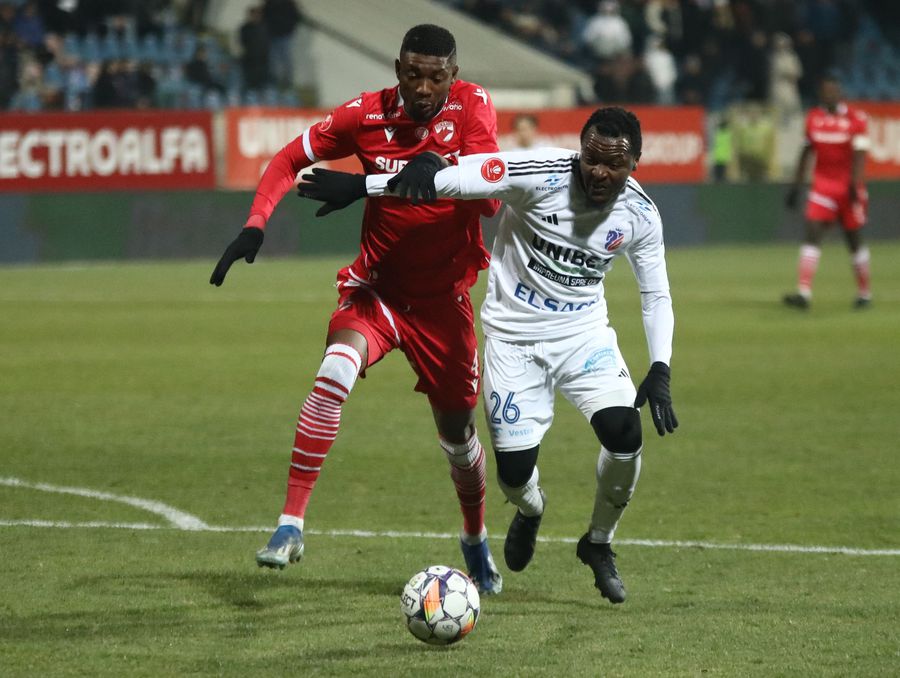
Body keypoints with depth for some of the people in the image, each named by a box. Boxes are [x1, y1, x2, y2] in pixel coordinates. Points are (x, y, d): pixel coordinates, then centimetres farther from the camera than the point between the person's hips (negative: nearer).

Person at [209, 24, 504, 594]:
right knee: (335, 374, -30)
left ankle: (476, 541, 40)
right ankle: (291, 524, -26)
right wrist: (255, 225, -13)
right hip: (377, 286, -1)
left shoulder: (473, 107, -11)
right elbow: (291, 159, 1)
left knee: (459, 433, 11)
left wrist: (441, 169, -42)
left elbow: (492, 200, -22)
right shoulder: (369, 115, -10)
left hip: (443, 297, 1)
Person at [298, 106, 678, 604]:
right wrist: (361, 185, -27)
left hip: (584, 333, 2)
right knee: (514, 472, -7)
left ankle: (598, 543, 7)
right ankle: (529, 511, 35)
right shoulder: (541, 175, -23)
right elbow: (458, 177, -24)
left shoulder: (639, 215, -10)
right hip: (514, 336, -2)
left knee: (624, 433, -22)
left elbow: (656, 296, 2)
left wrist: (660, 370, -11)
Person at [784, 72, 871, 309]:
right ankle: (804, 293, -19)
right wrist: (796, 185, 11)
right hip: (822, 186, 3)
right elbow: (807, 153, 13)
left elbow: (859, 154, -14)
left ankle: (864, 293, 22)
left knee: (855, 240, 7)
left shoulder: (856, 118, -7)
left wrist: (855, 185, -25)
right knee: (812, 234, -12)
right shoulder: (813, 118, 6)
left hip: (848, 187, -3)